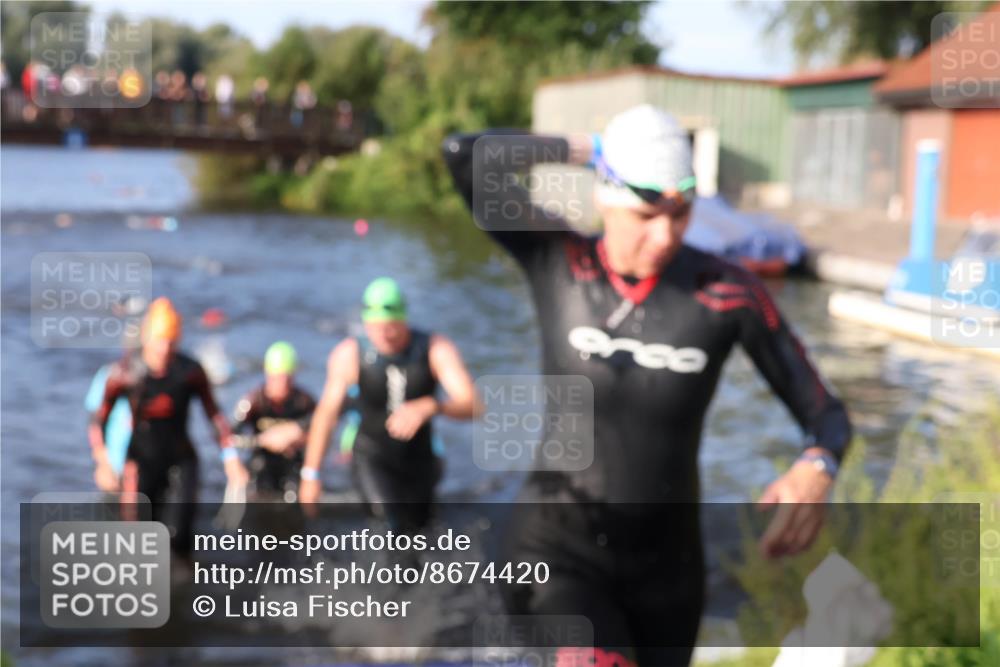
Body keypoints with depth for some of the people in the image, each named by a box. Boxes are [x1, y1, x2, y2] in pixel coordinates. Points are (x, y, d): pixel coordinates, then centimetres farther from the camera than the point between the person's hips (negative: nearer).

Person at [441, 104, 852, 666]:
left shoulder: (729, 292, -13)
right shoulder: (559, 262, -11)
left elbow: (826, 413, -7)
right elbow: (464, 155, -23)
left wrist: (815, 472, -30)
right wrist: (590, 150, -16)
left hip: (666, 563, 2)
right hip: (559, 555, -2)